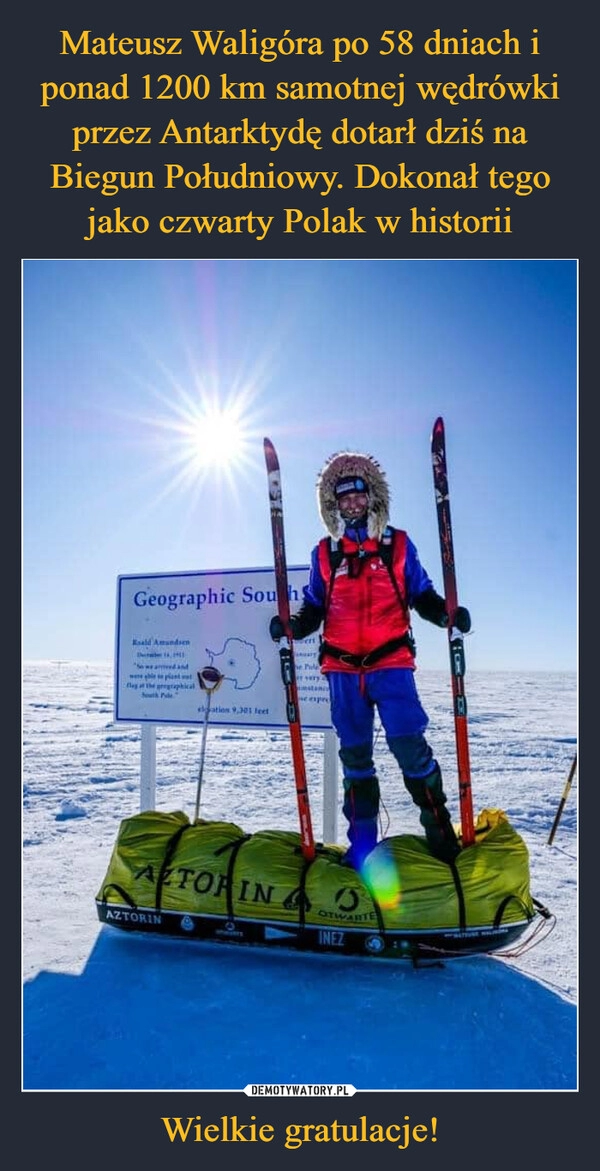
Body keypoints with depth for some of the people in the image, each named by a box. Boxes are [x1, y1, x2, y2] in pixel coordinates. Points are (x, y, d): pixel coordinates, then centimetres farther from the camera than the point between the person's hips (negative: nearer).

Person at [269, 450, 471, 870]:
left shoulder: (398, 545, 5)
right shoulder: (324, 553, 9)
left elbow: (422, 597, 8)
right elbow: (314, 608, 12)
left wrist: (447, 613, -10)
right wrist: (290, 625, -7)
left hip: (391, 663, -2)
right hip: (343, 669, 2)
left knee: (409, 745, -11)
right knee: (355, 755, 8)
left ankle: (440, 830, 10)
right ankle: (362, 843, 21)